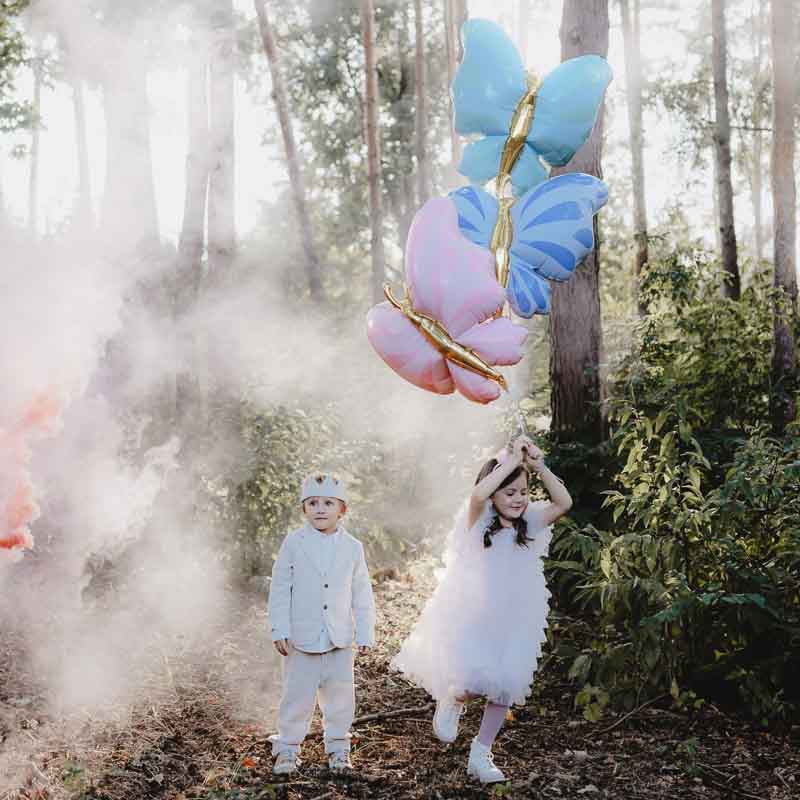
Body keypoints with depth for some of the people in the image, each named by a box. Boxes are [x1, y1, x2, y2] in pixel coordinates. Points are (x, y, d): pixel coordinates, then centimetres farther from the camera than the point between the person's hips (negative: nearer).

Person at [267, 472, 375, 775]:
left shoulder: (352, 547, 2)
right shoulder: (294, 543, -4)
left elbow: (362, 595, 7)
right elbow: (280, 589, -2)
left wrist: (365, 633, 4)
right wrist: (280, 630, -6)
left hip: (340, 639, 2)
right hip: (302, 637, -2)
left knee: (340, 694, 7)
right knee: (297, 694, 3)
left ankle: (338, 747, 22)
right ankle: (287, 748, 16)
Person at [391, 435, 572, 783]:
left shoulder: (529, 523, 2)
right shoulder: (479, 521, -9)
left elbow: (563, 502, -11)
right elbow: (478, 494, -32)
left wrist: (538, 466, -19)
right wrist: (511, 460, -26)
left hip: (514, 621, 4)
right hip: (472, 618, -4)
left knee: (506, 689, 6)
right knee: (474, 684, -18)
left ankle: (480, 754, 24)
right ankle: (450, 700, 20)